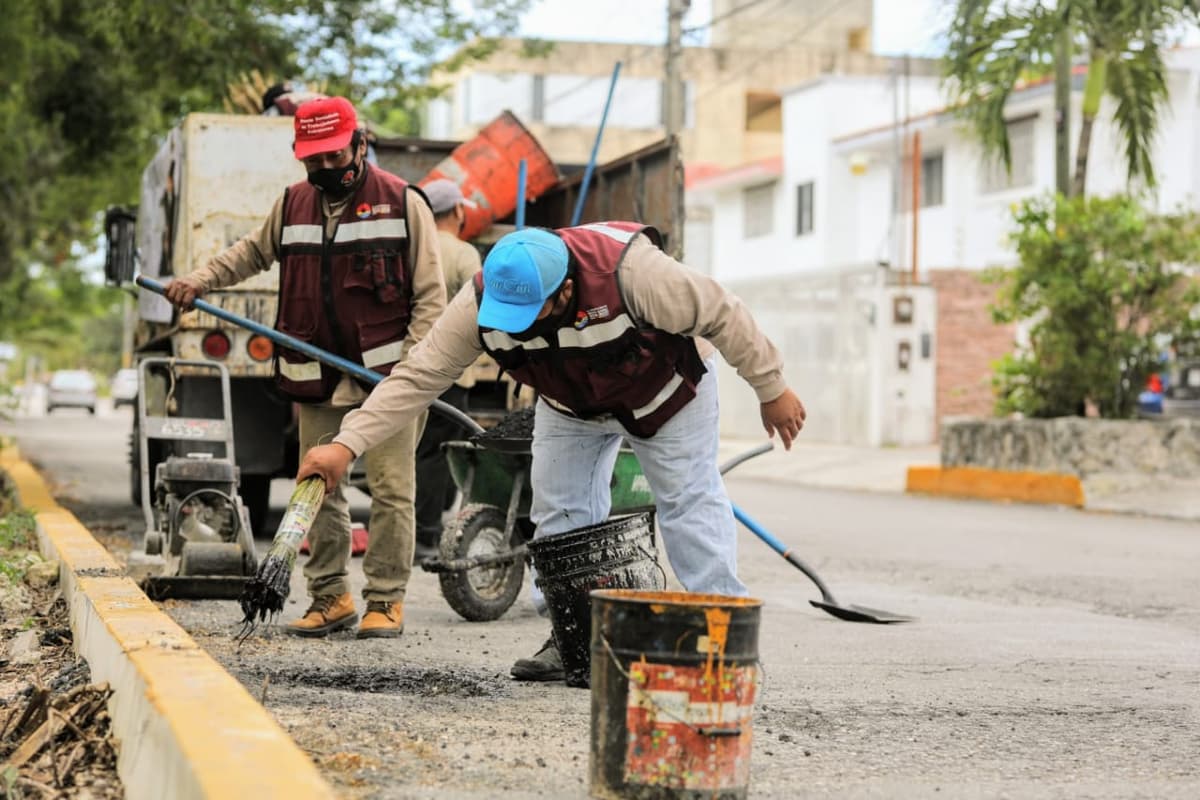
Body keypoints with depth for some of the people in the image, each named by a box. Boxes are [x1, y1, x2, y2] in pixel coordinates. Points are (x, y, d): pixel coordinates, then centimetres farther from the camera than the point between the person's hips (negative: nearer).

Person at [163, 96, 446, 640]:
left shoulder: (403, 203, -2)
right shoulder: (293, 205, 12)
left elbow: (430, 293, -3)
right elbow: (253, 252, 28)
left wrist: (413, 361, -13)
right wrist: (201, 280, 13)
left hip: (386, 374, -4)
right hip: (316, 379, 5)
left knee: (391, 488, -5)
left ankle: (386, 600, 3)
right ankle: (330, 597, 17)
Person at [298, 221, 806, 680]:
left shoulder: (630, 271, -43)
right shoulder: (479, 303, -31)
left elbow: (722, 316, -30)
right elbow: (418, 376, -28)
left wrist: (771, 389, -19)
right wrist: (347, 444, -37)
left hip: (664, 388, -4)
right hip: (571, 405, 4)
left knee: (690, 502, -9)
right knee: (560, 511, 1)